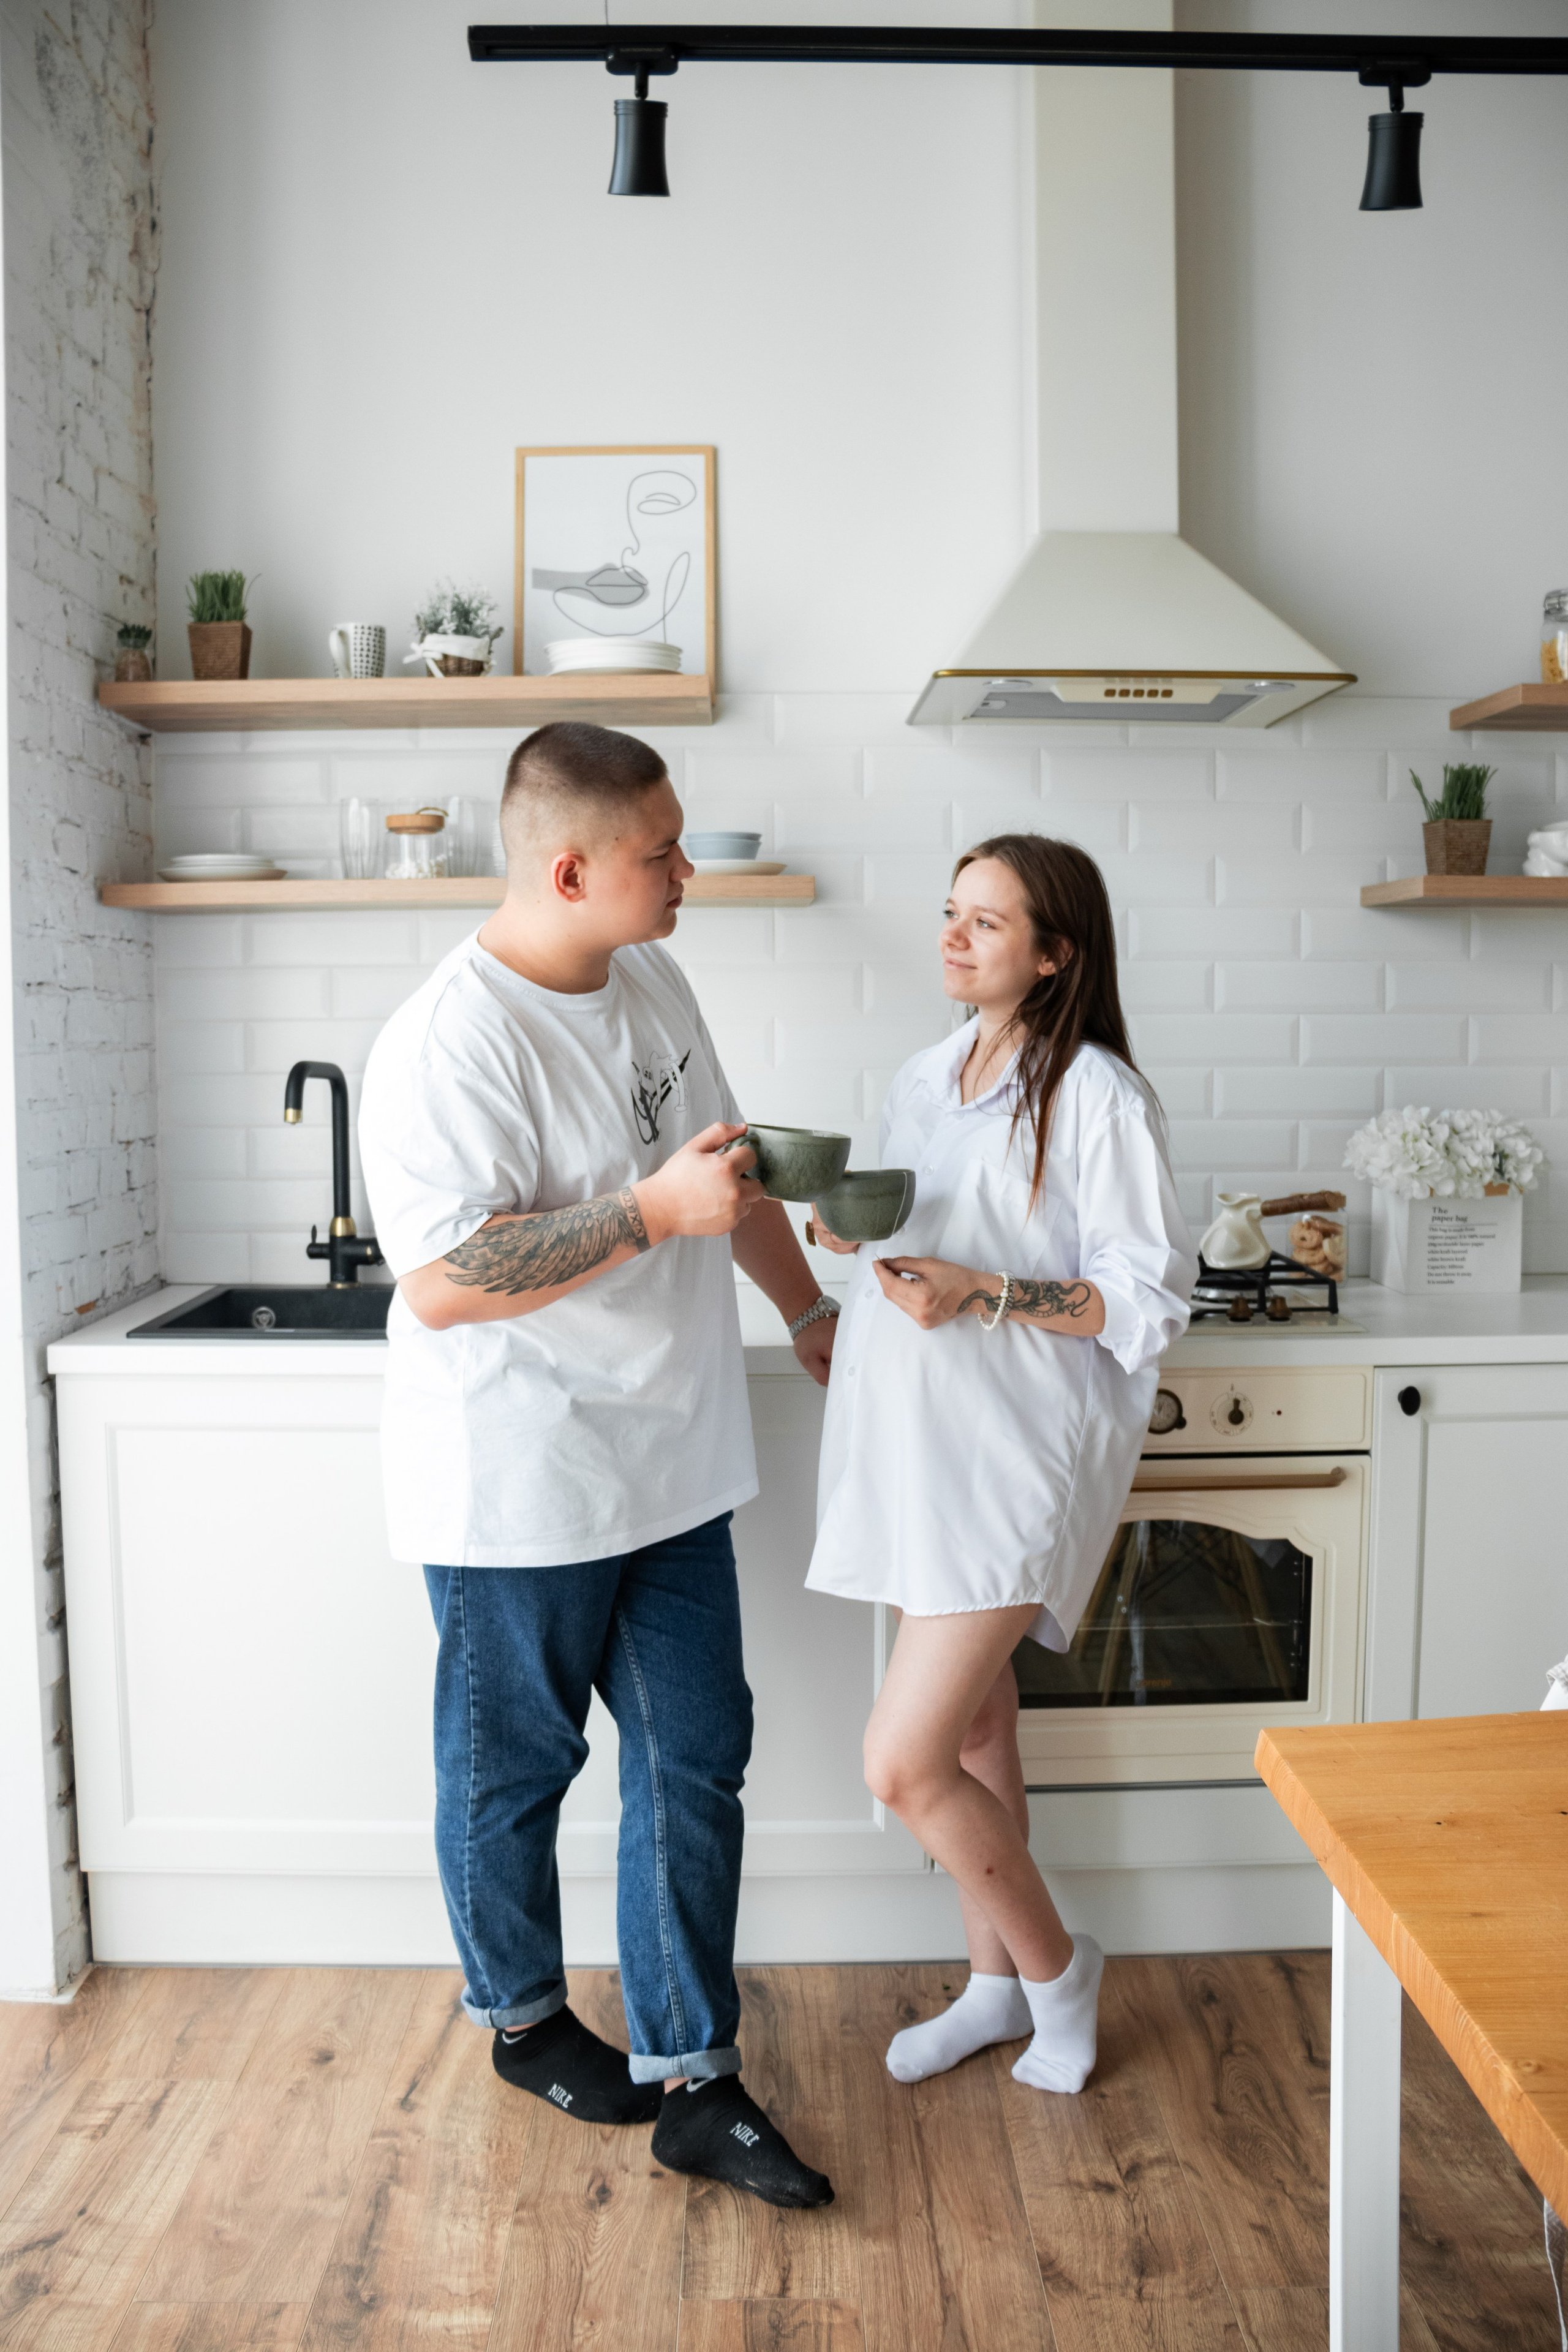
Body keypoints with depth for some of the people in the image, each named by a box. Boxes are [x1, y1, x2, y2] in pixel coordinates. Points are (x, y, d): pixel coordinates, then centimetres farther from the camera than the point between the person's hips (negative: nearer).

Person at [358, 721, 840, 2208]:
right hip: (518, 1491, -7)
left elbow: (729, 1176, 18)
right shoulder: (449, 1047, -21)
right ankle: (522, 2018, 40)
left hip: (669, 1472, 8)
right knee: (514, 1771, 14)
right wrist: (654, 1211, -29)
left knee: (695, 1761, 10)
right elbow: (442, 1282, -28)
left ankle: (690, 2085, 24)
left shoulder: (650, 983, 6)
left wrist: (812, 1316, 24)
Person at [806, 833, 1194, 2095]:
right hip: (919, 1440, 8)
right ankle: (996, 1983, 37)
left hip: (1019, 1457, -7)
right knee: (971, 1722, 18)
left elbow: (1149, 1299, -13)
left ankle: (1055, 1963, 19)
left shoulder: (1099, 1097, -14)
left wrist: (984, 1296, -23)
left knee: (905, 1763, -8)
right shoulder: (924, 1080, 10)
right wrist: (853, 1234, 0)